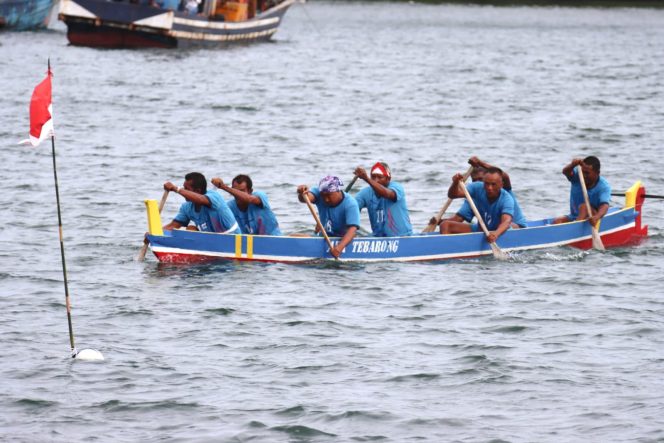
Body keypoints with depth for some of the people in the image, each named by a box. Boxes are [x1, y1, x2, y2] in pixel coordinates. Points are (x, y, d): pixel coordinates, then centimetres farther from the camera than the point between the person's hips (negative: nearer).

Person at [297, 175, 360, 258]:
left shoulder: (350, 204, -21)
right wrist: (302, 194, -55)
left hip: (344, 239, -3)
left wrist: (340, 247, -48)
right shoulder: (320, 194, -7)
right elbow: (308, 197, -29)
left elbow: (352, 229, -32)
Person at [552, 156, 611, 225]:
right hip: (573, 217, 4)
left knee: (584, 206, -32)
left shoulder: (604, 186, -15)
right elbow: (565, 172, -25)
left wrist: (596, 217, -54)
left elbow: (604, 206, -31)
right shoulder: (577, 176, -3)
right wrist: (573, 165, -50)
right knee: (557, 221, -22)